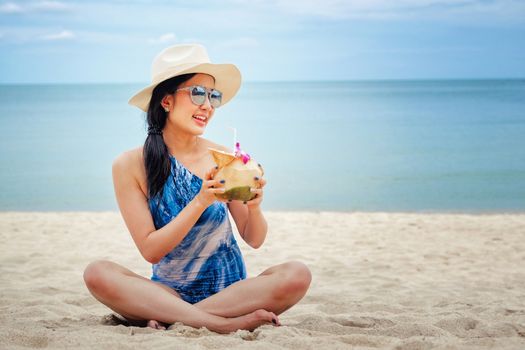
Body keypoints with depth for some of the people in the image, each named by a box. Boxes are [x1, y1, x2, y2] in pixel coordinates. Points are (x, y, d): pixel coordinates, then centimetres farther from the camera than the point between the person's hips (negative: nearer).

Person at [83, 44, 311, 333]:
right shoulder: (130, 166, -7)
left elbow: (254, 240, 2)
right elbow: (150, 251, -11)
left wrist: (254, 207, -20)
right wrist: (201, 202, -23)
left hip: (229, 290, 1)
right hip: (169, 292, -1)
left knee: (297, 275, -25)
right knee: (97, 273, -27)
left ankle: (167, 318, -21)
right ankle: (226, 324, -27)